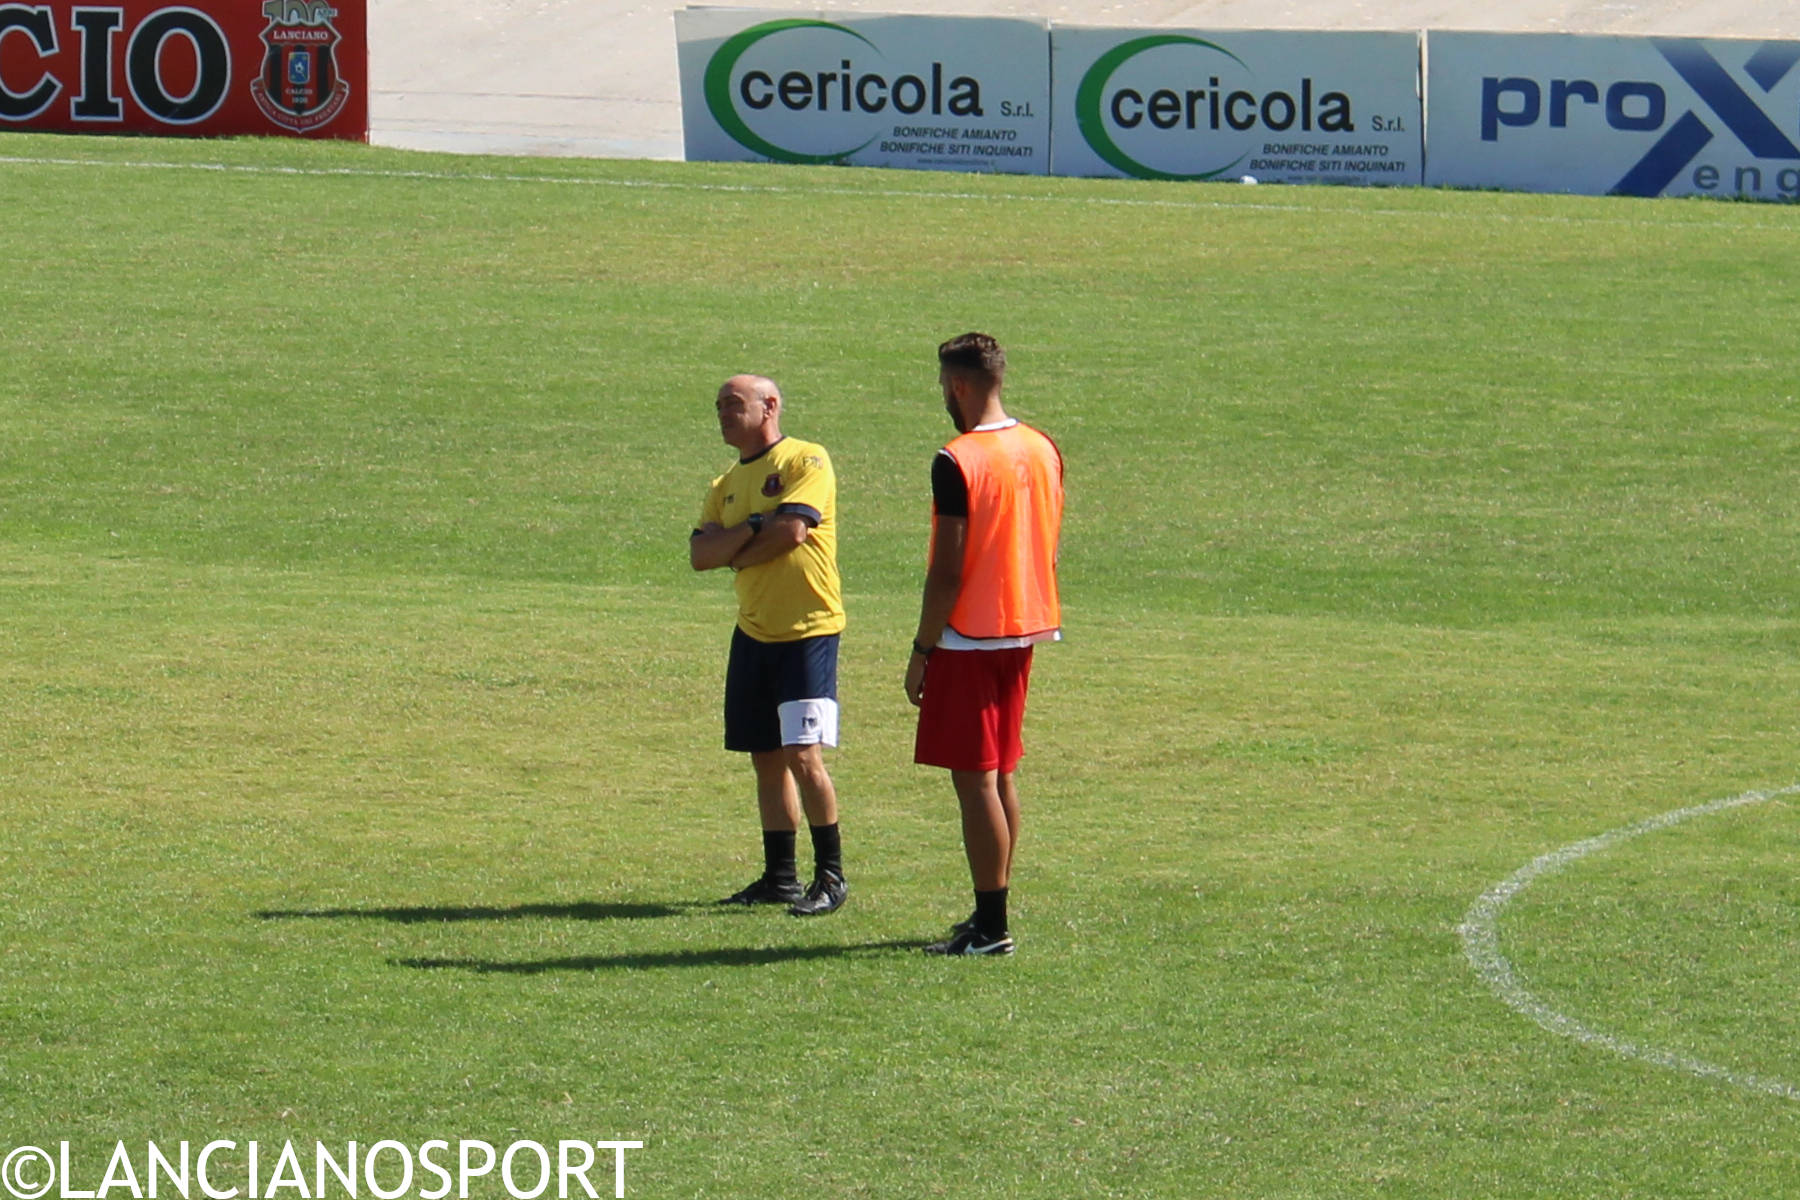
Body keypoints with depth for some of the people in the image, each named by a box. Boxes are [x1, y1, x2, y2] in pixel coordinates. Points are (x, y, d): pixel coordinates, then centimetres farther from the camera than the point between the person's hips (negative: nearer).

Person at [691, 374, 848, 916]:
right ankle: (779, 877, 16)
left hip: (807, 631, -8)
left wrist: (736, 551, -3)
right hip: (753, 632, 8)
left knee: (803, 754, -13)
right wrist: (752, 530, -13)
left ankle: (831, 875, -5)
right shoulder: (727, 485, 16)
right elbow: (700, 555, 4)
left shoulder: (806, 461, -6)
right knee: (767, 758, 9)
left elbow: (792, 530, -19)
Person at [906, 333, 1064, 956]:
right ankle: (991, 915, 20)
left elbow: (947, 572, -18)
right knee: (1001, 774, 15)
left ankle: (990, 927, -5)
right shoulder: (1043, 450, 7)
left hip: (970, 640, -8)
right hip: (1024, 630, 8)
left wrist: (921, 652, -11)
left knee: (974, 780, -4)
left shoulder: (957, 462, -17)